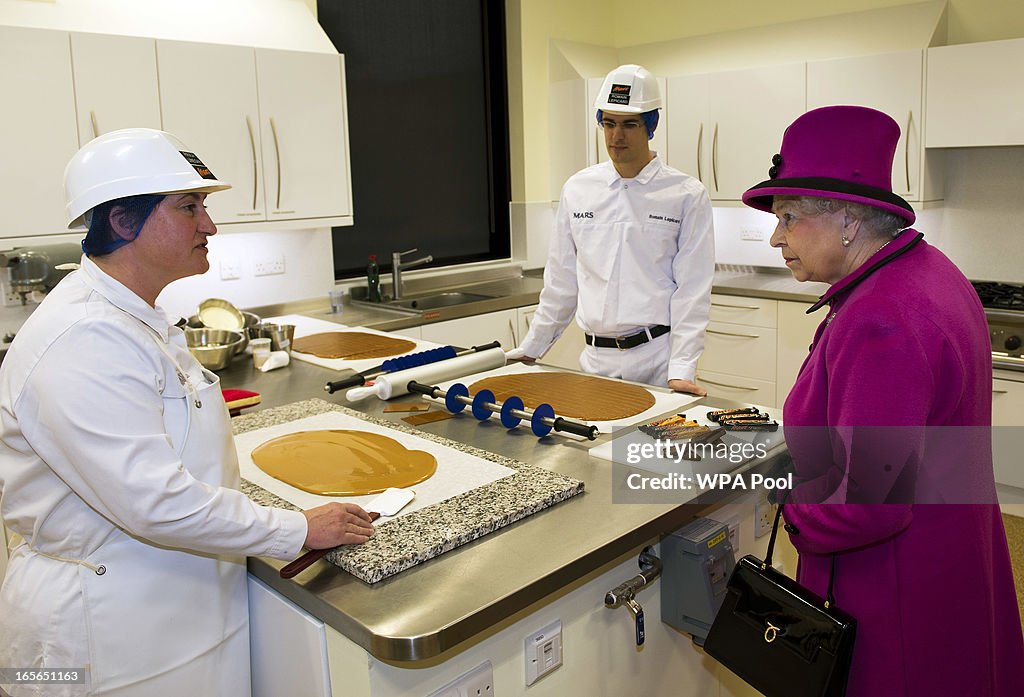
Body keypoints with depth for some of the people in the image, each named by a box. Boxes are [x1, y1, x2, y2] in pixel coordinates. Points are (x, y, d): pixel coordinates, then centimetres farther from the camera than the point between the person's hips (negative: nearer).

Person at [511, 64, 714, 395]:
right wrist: (529, 350, 14)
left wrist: (681, 370, -15)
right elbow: (561, 282, 12)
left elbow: (692, 291, -6)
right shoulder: (577, 189, 6)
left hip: (657, 358, -3)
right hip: (595, 357, 3)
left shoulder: (687, 195, -3)